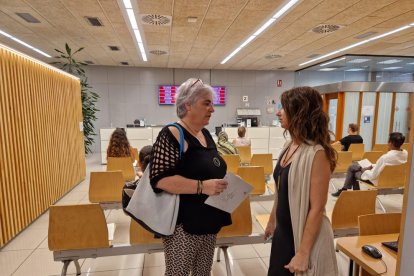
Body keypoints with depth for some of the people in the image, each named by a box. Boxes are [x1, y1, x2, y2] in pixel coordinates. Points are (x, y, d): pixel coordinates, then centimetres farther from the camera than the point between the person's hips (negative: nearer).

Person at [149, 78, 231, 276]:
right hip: (183, 224, -8)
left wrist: (224, 183, 2)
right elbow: (159, 179, -24)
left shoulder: (205, 134, 9)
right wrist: (201, 186, -29)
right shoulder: (172, 135, -17)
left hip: (209, 221, 8)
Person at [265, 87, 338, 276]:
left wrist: (303, 253, -18)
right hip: (283, 231, 7)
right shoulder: (290, 146, 0)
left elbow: (317, 208, -21)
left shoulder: (316, 154, -23)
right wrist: (272, 220, 17)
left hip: (305, 235, -7)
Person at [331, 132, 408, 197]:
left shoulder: (385, 157, -34)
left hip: (377, 180, -8)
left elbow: (373, 176, -27)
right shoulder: (405, 153, -9)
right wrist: (373, 167, 6)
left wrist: (364, 170, -6)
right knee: (353, 166, 19)